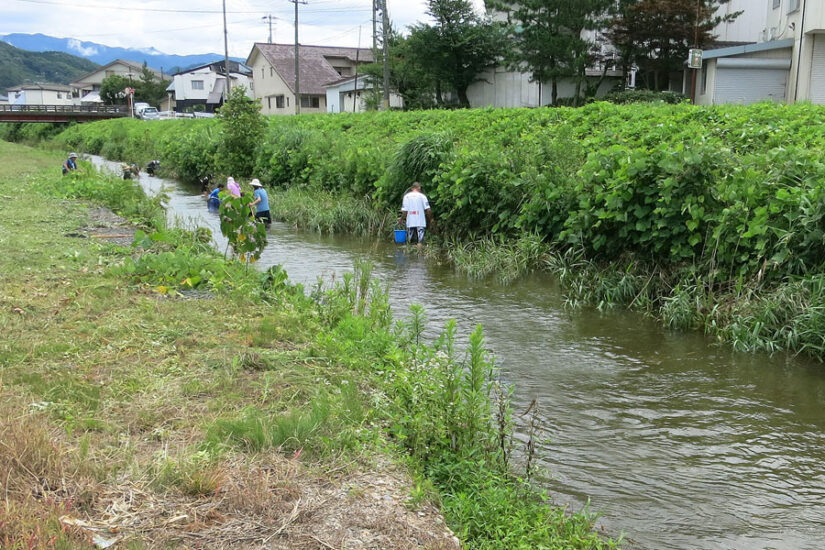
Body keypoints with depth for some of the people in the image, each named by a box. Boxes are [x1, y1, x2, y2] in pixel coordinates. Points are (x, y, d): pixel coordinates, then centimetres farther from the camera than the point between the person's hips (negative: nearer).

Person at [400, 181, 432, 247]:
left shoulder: (406, 196, 5)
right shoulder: (422, 196, -1)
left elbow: (404, 211, 1)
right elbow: (428, 210, -6)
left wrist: (401, 218, 18)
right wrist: (431, 218, 9)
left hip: (410, 223, 3)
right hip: (420, 222, -2)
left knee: (410, 242, 10)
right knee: (420, 242, -4)